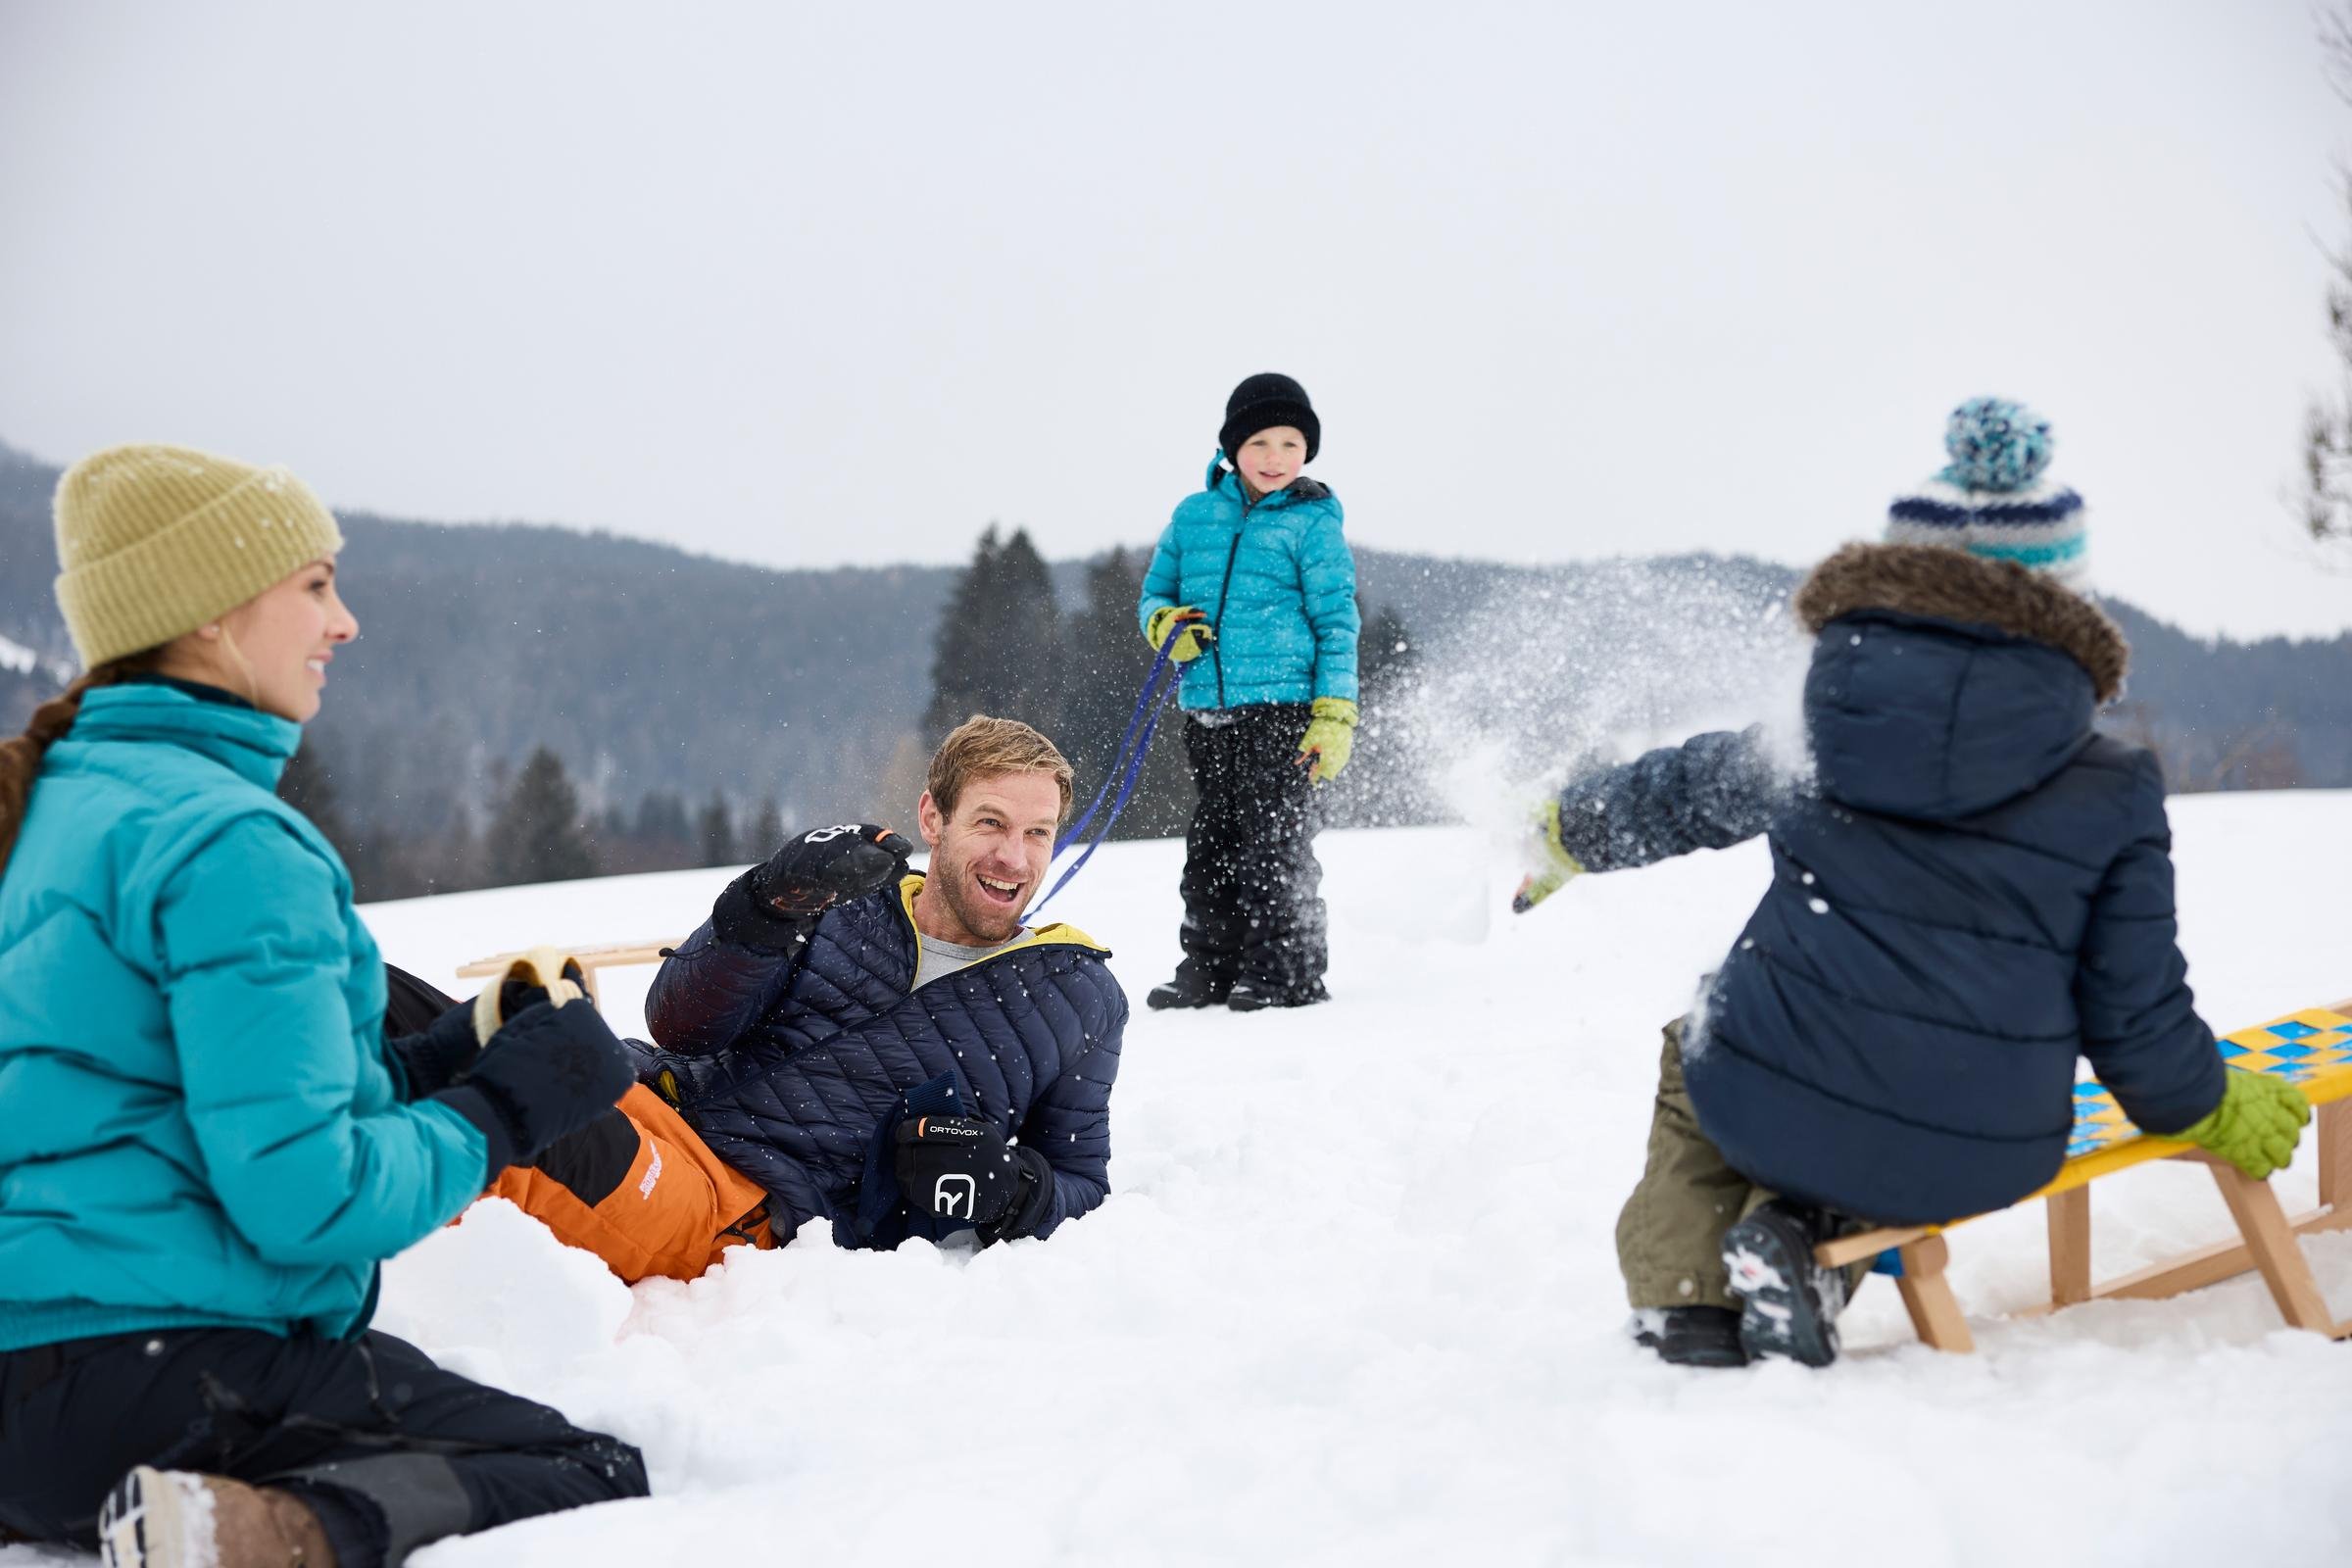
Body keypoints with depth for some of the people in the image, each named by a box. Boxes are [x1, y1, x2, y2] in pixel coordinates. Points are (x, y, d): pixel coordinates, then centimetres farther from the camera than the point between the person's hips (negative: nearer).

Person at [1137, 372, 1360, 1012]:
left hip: (1283, 704, -5)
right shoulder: (1194, 515, 11)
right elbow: (1154, 593, 21)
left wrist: (1336, 715, -8)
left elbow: (1337, 622, -1)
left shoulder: (1311, 522, 0)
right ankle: (1210, 965, 20)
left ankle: (1289, 971, 4)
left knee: (1275, 840, -4)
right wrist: (1167, 625, -3)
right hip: (1208, 709, 5)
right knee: (1210, 840, 11)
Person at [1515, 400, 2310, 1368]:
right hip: (1980, 1159, 1)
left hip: (1773, 1109, -1)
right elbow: (2135, 1009, 0)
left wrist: (1569, 830, 39)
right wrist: (2213, 1109, 22)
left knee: (1693, 1059, 35)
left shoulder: (1824, 719, 0)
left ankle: (1685, 1303, 12)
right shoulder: (2114, 792, -3)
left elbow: (1681, 791, 18)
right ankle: (1809, 1240, 4)